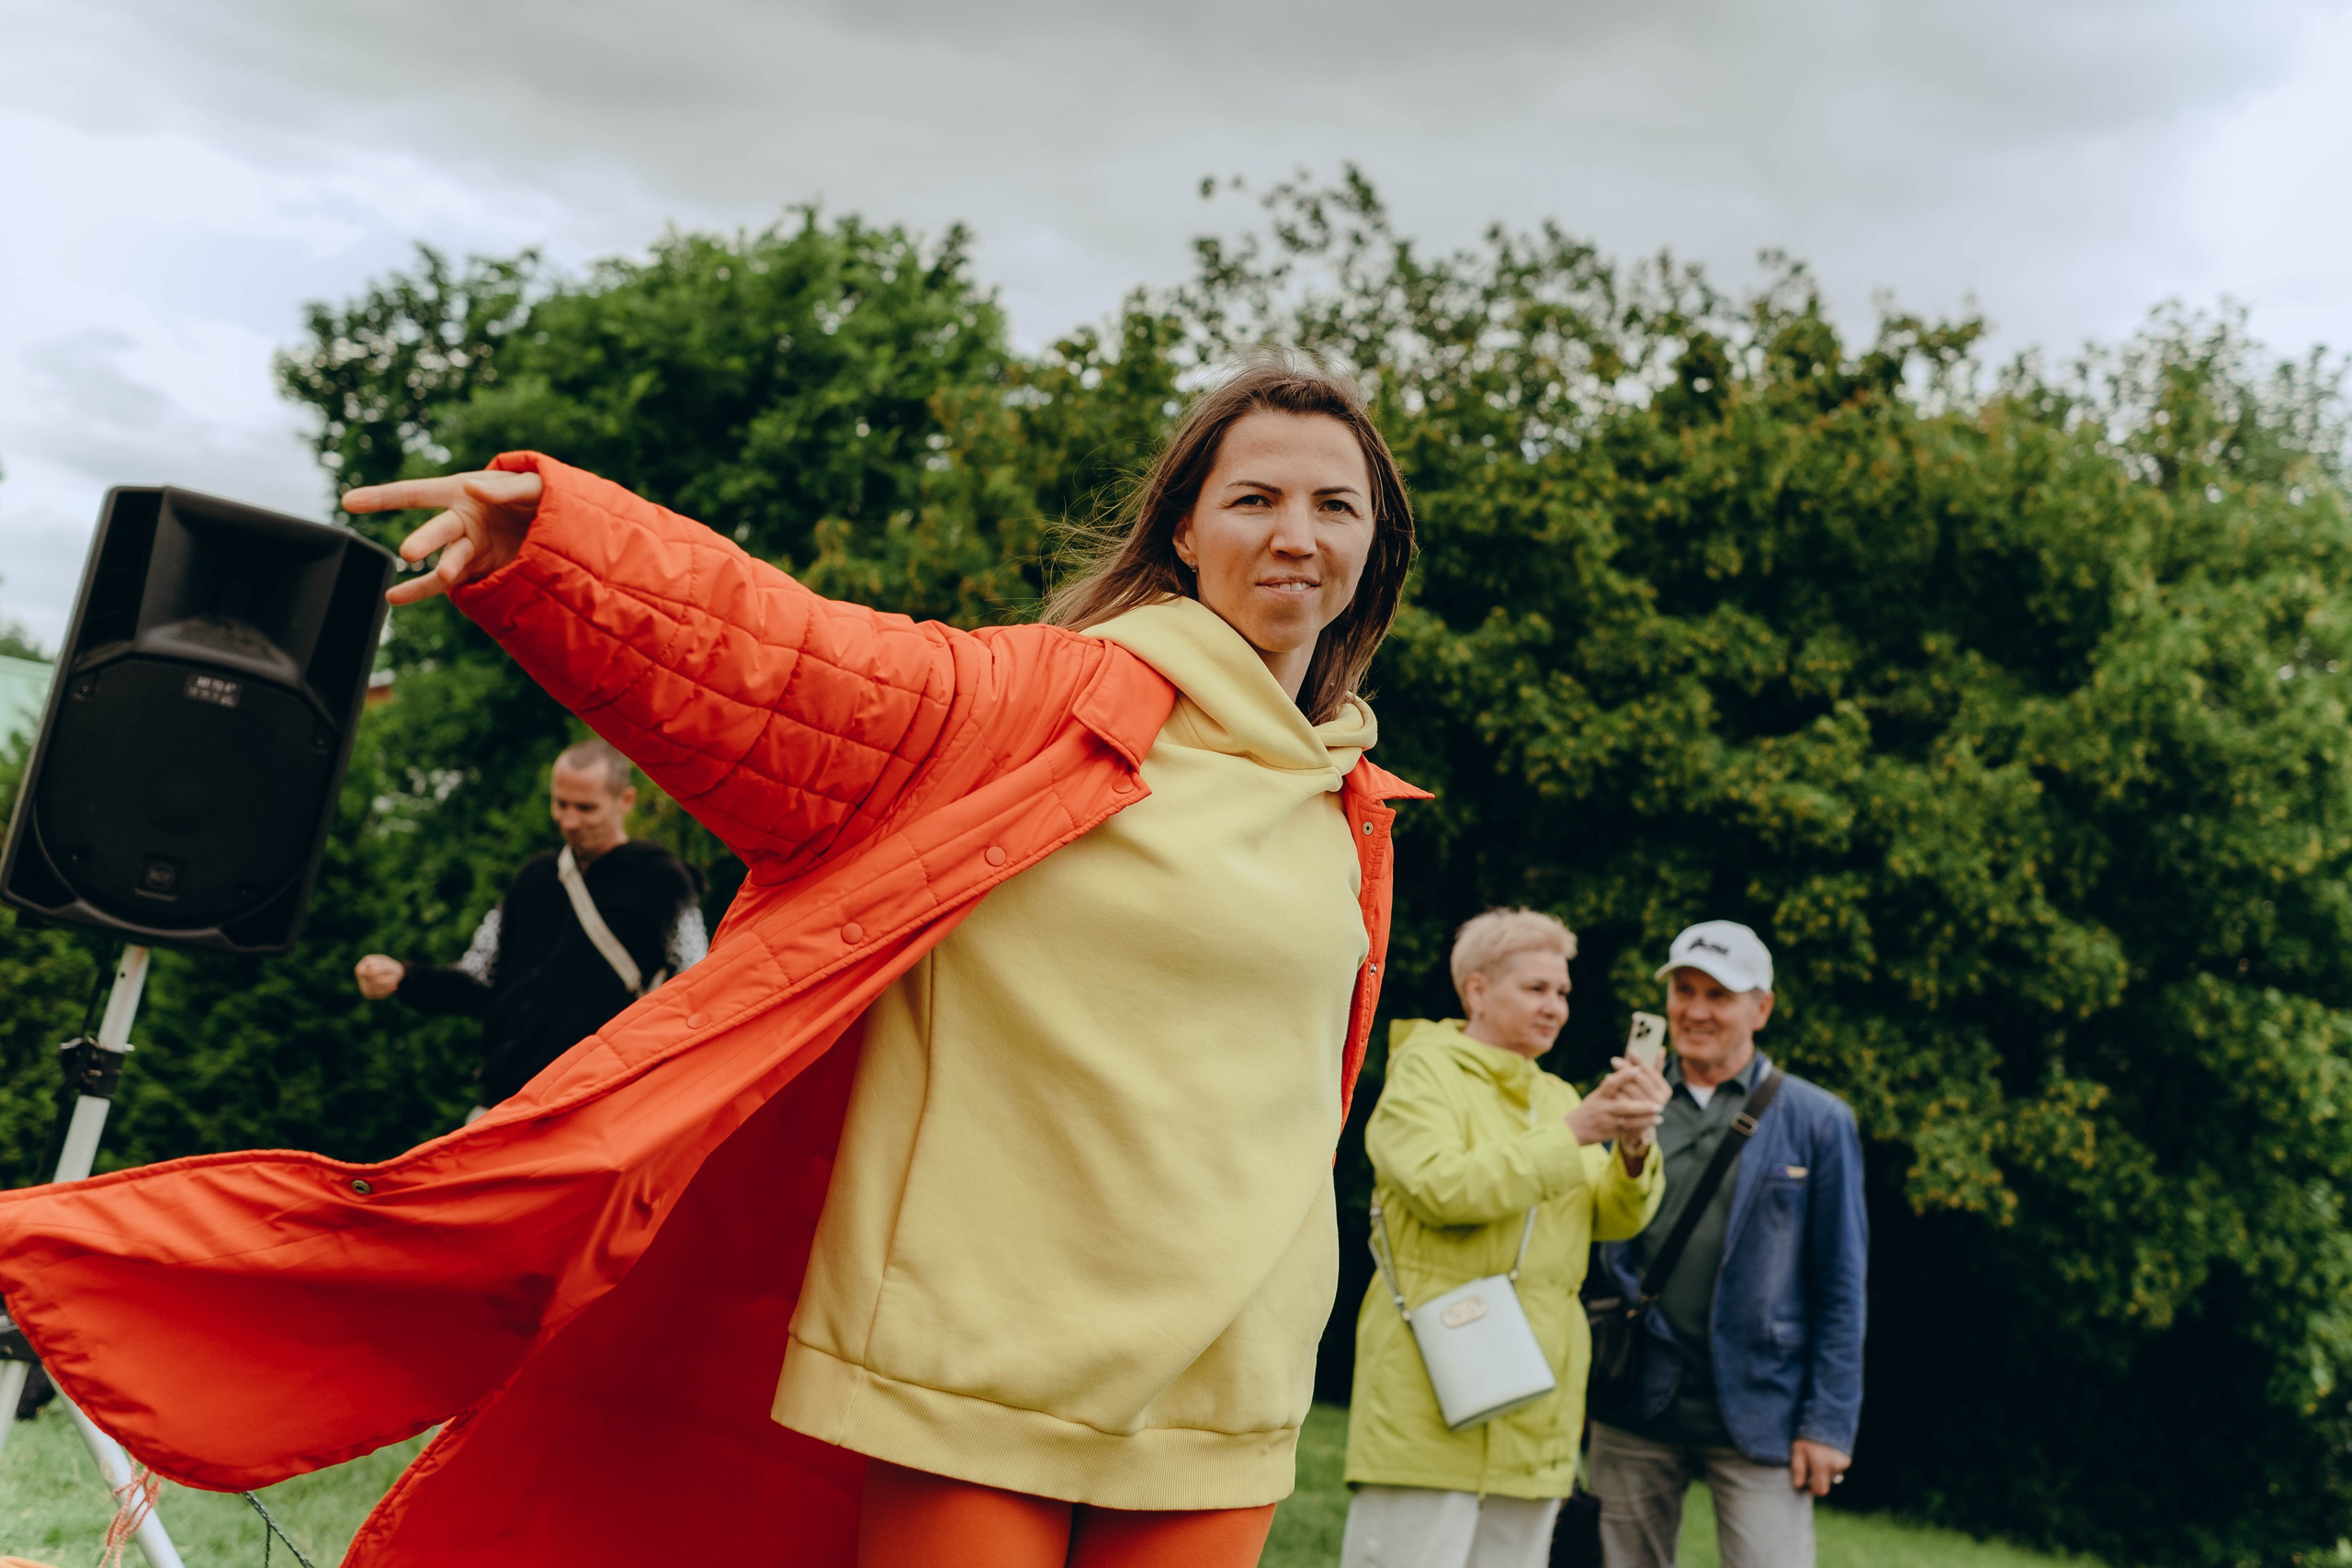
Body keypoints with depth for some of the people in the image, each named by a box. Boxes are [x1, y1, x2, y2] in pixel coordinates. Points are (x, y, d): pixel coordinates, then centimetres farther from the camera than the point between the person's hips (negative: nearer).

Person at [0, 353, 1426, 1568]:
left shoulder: (1351, 812, 14)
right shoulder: (1055, 704, -5)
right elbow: (788, 675, -17)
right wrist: (544, 536, -31)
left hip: (1213, 1407, 5)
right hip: (973, 1368, -5)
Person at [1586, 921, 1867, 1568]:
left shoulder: (1817, 1121, 3)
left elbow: (1840, 1287, 1)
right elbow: (1597, 1255, 11)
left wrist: (1828, 1422, -4)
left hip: (1759, 1412, -2)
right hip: (1633, 1410, 3)